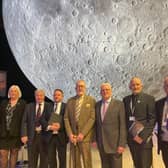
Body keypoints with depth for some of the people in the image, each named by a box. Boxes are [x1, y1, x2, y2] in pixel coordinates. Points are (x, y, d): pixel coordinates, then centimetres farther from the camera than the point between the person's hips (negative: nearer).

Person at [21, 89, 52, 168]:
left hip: (44, 135, -1)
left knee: (44, 159, 6)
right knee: (31, 161, 6)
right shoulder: (29, 106, 10)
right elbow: (24, 121, 4)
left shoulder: (49, 106, 4)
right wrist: (24, 135, -6)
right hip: (32, 136, 1)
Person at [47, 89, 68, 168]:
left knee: (62, 159, 6)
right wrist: (49, 126, -14)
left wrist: (60, 126, -20)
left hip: (61, 136, -2)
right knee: (51, 159, 8)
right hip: (50, 136, 3)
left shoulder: (66, 106, 2)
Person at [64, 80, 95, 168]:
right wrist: (70, 134, -5)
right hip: (73, 135, 3)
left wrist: (82, 133, -14)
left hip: (85, 136, -3)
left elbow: (92, 118, -7)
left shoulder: (91, 100, 0)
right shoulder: (70, 101, 11)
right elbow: (66, 118, 8)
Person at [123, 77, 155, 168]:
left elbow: (152, 119, -8)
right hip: (131, 138, 4)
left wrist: (143, 136, -14)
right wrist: (130, 134, 3)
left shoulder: (149, 98, -3)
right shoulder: (126, 99, 10)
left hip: (144, 139, -4)